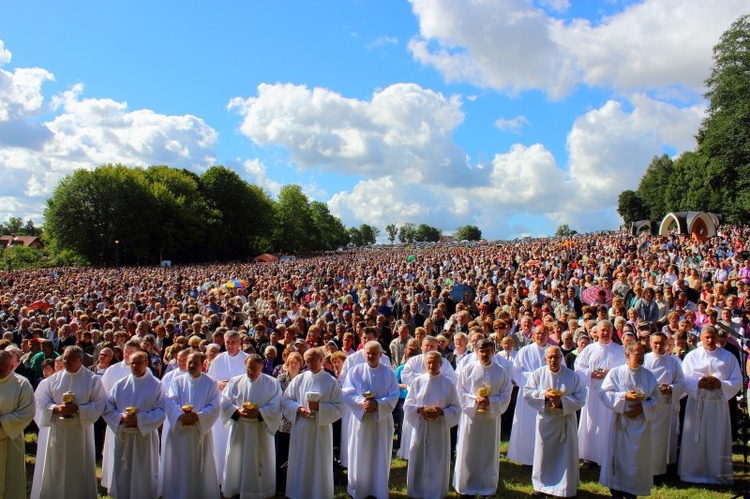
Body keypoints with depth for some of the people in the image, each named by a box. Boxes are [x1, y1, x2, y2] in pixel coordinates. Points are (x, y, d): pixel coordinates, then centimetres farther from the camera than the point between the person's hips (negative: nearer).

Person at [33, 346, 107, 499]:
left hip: (81, 429, -2)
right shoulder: (54, 378, 5)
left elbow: (100, 403, -7)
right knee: (56, 468, 7)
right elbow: (41, 400, 3)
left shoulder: (92, 379, -3)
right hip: (57, 430, 2)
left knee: (79, 468, 6)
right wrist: (56, 408, -15)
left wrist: (78, 409, -18)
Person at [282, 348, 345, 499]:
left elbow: (339, 407, -3)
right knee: (300, 464, 9)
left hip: (321, 429, -2)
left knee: (319, 464, 6)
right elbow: (286, 400, 7)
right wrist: (298, 409, -11)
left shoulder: (331, 382, -1)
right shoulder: (299, 379, 4)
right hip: (300, 429, 2)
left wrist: (320, 407, -17)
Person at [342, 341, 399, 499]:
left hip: (382, 421, 0)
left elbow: (394, 396, -4)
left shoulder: (388, 372, 1)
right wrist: (361, 403, -21)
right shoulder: (355, 371, 1)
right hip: (360, 420, 0)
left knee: (380, 456, 6)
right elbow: (347, 393, -4)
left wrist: (377, 404, -19)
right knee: (359, 457, 5)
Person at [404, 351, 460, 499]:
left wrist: (441, 412, -16)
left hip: (440, 428, -1)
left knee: (438, 463, 5)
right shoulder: (418, 381, 1)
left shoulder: (448, 383, -1)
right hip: (420, 428, 1)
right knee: (419, 462, 7)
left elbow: (456, 408, 1)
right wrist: (419, 409, -15)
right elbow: (407, 404, 5)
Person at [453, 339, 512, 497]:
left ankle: (487, 487, 21)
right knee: (468, 452, 4)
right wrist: (474, 399, -16)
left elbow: (506, 395, 0)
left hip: (491, 417, 1)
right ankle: (466, 485, 16)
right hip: (471, 415, -1)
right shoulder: (467, 369, 0)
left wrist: (490, 401, -15)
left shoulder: (502, 371, 1)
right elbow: (460, 392, 0)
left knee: (489, 453, 8)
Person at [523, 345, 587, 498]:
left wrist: (562, 402, -20)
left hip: (566, 421, 0)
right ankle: (542, 484, 23)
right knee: (544, 454, 8)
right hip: (545, 421, 0)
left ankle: (565, 486, 20)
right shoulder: (538, 374, 0)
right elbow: (527, 393, -5)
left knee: (565, 455, 6)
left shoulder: (572, 375, -2)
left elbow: (581, 398, -7)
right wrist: (544, 394, -19)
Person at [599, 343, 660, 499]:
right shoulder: (615, 372, -1)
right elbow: (604, 393, -8)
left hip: (641, 422, 2)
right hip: (621, 421, -2)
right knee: (618, 456, 2)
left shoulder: (649, 375, 7)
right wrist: (625, 396, -18)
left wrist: (642, 407, -12)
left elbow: (656, 397, 4)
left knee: (637, 458, 4)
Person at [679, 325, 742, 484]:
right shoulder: (691, 356, 5)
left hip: (719, 404, 0)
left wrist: (720, 384, -15)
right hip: (696, 404, 0)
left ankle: (717, 474, 17)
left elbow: (737, 382, 1)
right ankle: (694, 472, 15)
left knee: (717, 440, 4)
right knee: (695, 440, 3)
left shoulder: (728, 357, 5)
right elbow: (684, 380, 0)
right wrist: (699, 383, -18)